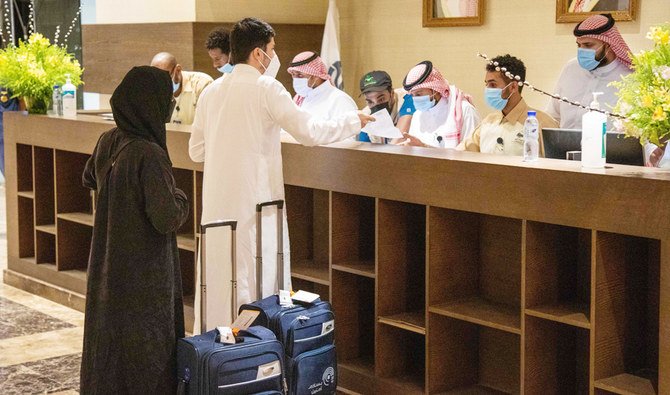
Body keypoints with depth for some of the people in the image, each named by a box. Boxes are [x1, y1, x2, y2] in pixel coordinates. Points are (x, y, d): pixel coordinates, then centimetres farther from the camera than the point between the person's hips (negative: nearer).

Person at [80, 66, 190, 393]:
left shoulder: (107, 142, -1)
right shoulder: (149, 155, -24)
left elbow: (89, 179, 20)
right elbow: (166, 219, -24)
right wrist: (179, 198, -5)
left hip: (107, 269, 8)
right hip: (144, 277, -8)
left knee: (108, 342, 19)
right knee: (147, 354, 4)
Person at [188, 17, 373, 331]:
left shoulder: (212, 91, 8)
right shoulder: (267, 88, -9)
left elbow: (196, 151, 14)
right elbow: (309, 131, -9)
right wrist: (353, 121, 4)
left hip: (217, 201, 6)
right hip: (254, 199, -6)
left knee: (218, 276, 12)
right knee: (259, 279, 3)